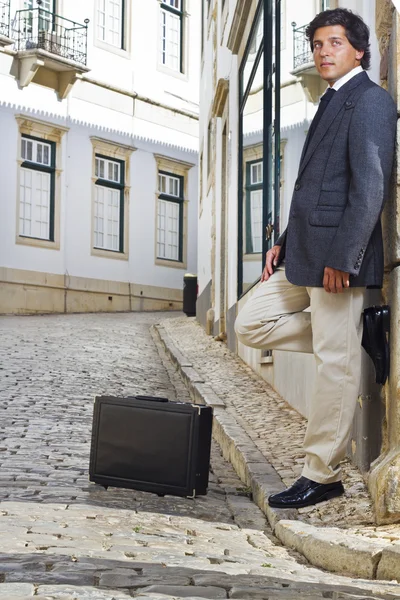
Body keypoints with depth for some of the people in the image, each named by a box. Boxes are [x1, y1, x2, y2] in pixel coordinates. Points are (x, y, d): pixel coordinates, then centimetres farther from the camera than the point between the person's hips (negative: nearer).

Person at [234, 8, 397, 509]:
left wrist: (342, 258, -21)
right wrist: (285, 243, 13)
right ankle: (359, 337, 13)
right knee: (251, 325, 10)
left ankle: (321, 475, 5)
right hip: (303, 255, 10)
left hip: (336, 255, -10)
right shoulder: (331, 105, 22)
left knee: (335, 363, -4)